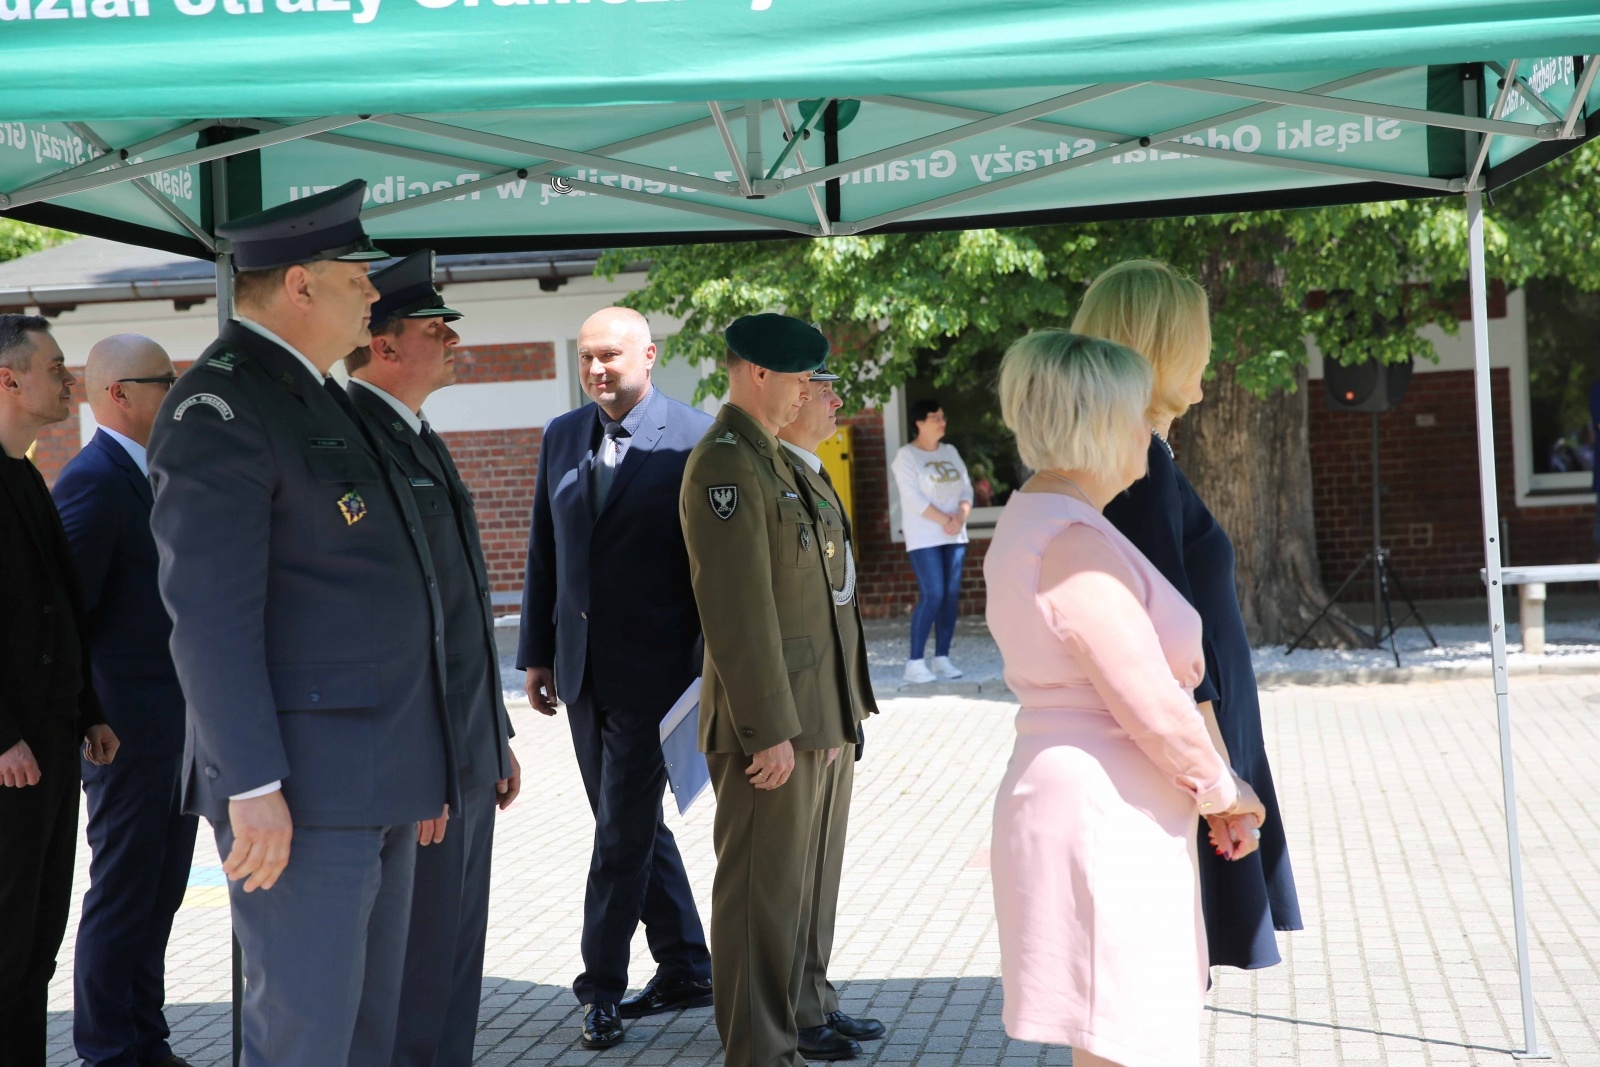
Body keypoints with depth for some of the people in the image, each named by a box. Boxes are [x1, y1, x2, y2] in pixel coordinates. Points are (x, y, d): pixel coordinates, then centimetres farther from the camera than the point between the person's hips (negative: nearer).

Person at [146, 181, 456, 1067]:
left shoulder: (318, 397, 18)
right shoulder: (217, 405, -13)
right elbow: (210, 612, -19)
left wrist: (415, 765, 21)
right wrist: (253, 786, -23)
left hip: (375, 780, 10)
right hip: (298, 788, -10)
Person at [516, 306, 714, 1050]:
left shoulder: (694, 439, -8)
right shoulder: (561, 437, 9)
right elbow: (543, 553, 13)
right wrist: (537, 654, 11)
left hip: (654, 668, -6)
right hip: (582, 668, 6)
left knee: (625, 828, -3)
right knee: (628, 823, 13)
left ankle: (602, 986, 8)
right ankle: (685, 970, 25)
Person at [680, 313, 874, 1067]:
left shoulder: (770, 459, 17)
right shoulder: (726, 464, -16)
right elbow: (738, 610, -21)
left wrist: (824, 717, 18)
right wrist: (771, 730, -22)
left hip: (803, 716, 10)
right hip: (767, 722, -10)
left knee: (792, 882, 18)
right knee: (762, 890, -3)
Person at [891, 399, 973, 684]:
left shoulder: (950, 452, 14)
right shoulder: (907, 455, -4)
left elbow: (966, 489, 9)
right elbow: (914, 497, -13)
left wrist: (960, 518, -10)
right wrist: (944, 521, -16)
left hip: (954, 536, 6)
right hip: (924, 537, -6)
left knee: (951, 595, 2)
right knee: (932, 595, -13)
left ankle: (942, 658, 7)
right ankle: (915, 662, -10)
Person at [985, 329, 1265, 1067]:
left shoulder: (1032, 519, 14)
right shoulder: (1075, 546, -20)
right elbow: (1157, 709, -20)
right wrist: (1224, 793, -3)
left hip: (1083, 809, 11)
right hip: (1103, 820, -11)